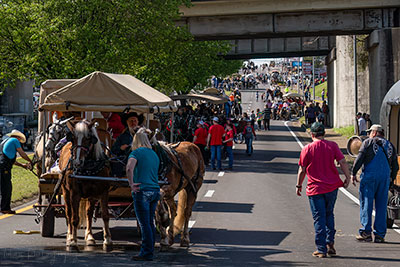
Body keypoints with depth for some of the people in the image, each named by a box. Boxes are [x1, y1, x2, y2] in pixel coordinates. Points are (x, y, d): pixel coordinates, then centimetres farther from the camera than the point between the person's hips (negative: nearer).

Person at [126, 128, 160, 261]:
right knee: (150, 223, 14)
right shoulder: (154, 154, 15)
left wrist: (131, 184, -16)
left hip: (142, 191, -7)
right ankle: (150, 251, 19)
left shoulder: (136, 152, -6)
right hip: (155, 190, 7)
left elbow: (129, 168, -24)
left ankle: (147, 253, -1)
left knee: (144, 224, -3)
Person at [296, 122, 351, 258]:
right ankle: (330, 242, 12)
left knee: (319, 218, 2)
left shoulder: (307, 149, -4)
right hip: (332, 187, 2)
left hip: (315, 189, -2)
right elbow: (342, 162, -7)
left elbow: (302, 170, -1)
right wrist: (348, 178, 4)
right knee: (329, 215, 20)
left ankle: (321, 249, 1)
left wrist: (298, 186, 11)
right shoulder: (332, 145, -1)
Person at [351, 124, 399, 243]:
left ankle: (366, 232, -4)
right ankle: (379, 235, 5)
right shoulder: (390, 145, 17)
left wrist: (353, 173, -1)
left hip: (369, 176, -4)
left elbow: (359, 159, -6)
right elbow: (395, 166, 16)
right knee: (381, 206, 6)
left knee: (366, 204, 0)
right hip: (385, 178, 4)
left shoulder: (368, 142, 3)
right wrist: (392, 178, 28)